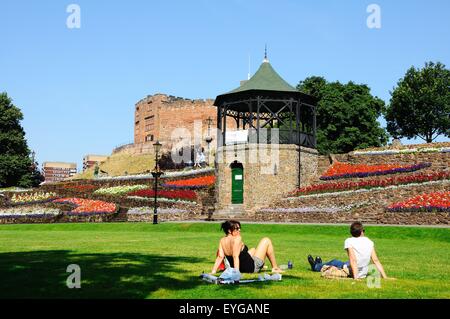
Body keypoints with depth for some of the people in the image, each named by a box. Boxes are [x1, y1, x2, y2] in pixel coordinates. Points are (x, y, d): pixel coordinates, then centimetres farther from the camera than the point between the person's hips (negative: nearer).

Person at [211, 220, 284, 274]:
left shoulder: (222, 241, -3)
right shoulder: (237, 239, -23)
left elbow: (220, 257, -11)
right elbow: (235, 256, -32)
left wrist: (213, 271, -11)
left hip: (241, 268, 8)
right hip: (252, 267, -8)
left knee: (253, 250, 36)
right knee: (266, 240, 7)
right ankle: (275, 268, 16)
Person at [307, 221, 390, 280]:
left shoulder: (349, 241, -17)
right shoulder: (369, 242, -3)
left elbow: (353, 260, -25)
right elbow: (376, 260, -8)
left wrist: (356, 277, -30)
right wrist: (384, 277, -7)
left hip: (350, 273, -5)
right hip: (364, 274, 5)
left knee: (334, 262, 26)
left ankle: (316, 266, 57)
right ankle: (318, 265, 61)